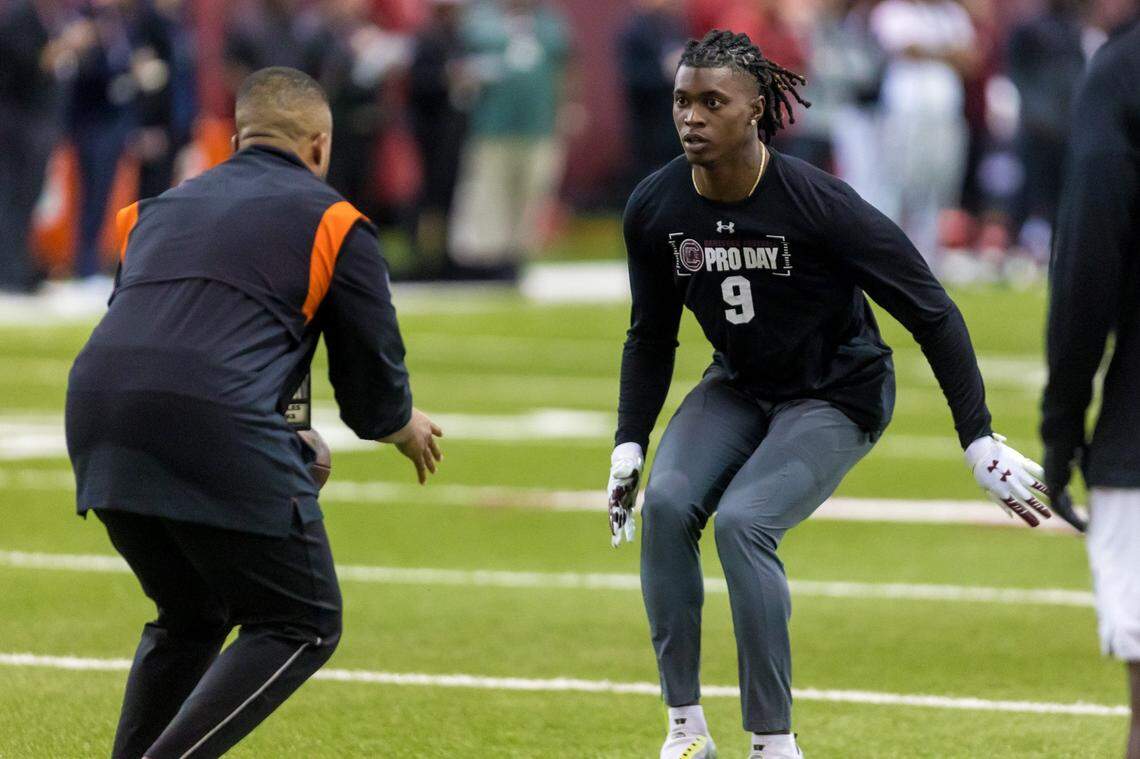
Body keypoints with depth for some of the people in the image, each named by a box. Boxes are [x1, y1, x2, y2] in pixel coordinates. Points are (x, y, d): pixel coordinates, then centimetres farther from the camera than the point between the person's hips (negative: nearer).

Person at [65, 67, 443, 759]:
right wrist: (406, 429, 36)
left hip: (96, 415, 6)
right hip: (218, 426, -6)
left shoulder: (159, 209, 29)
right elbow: (374, 385, 12)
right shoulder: (332, 221, 12)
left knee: (190, 620, 26)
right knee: (302, 627, 7)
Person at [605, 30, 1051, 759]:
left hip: (836, 396, -5)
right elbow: (651, 335, 6)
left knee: (742, 521, -25)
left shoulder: (817, 203, -27)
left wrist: (979, 440, -22)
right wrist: (630, 444, -1)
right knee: (667, 502, -19)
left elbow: (932, 313, -21)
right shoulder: (655, 208, -12)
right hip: (738, 389, 5)